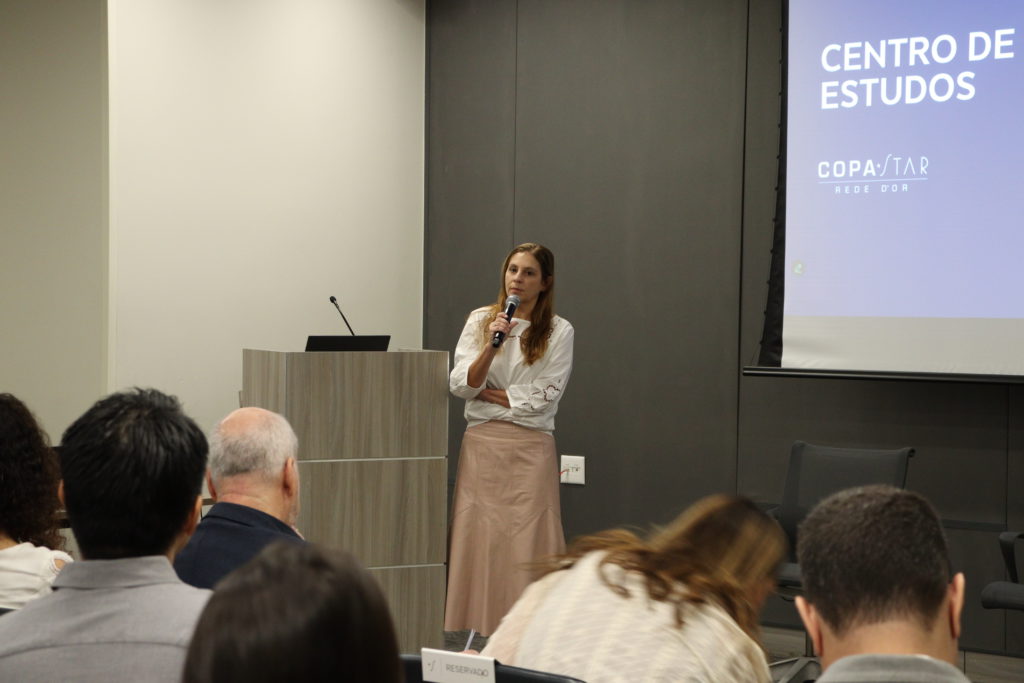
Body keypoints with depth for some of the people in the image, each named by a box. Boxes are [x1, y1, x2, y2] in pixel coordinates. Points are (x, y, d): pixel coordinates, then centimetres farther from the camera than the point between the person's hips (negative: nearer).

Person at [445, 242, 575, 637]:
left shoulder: (559, 332, 3)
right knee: (477, 543, -1)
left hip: (530, 448, -2)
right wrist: (492, 345, -14)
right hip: (481, 445, 2)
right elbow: (460, 385, 0)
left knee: (526, 546, -6)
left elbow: (542, 398, -5)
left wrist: (486, 392, -1)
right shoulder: (479, 321, 9)